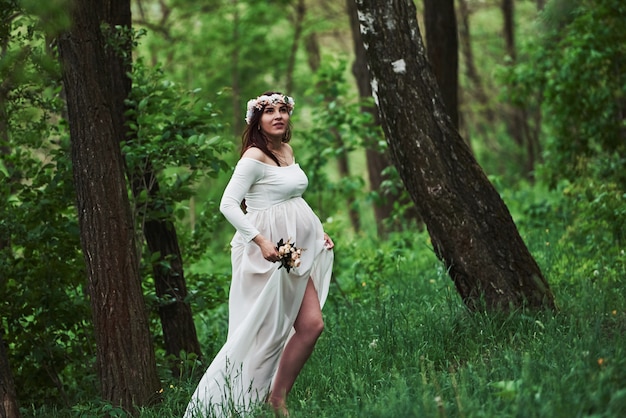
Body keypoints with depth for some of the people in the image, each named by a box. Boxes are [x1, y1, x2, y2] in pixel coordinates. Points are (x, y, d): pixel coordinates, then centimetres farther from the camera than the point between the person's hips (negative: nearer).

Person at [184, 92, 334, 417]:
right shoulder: (254, 156, -13)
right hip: (268, 253, -8)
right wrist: (260, 240, -24)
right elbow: (228, 204, -18)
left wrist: (317, 232, 17)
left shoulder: (287, 151, 13)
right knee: (266, 332, -6)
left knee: (311, 325, 0)